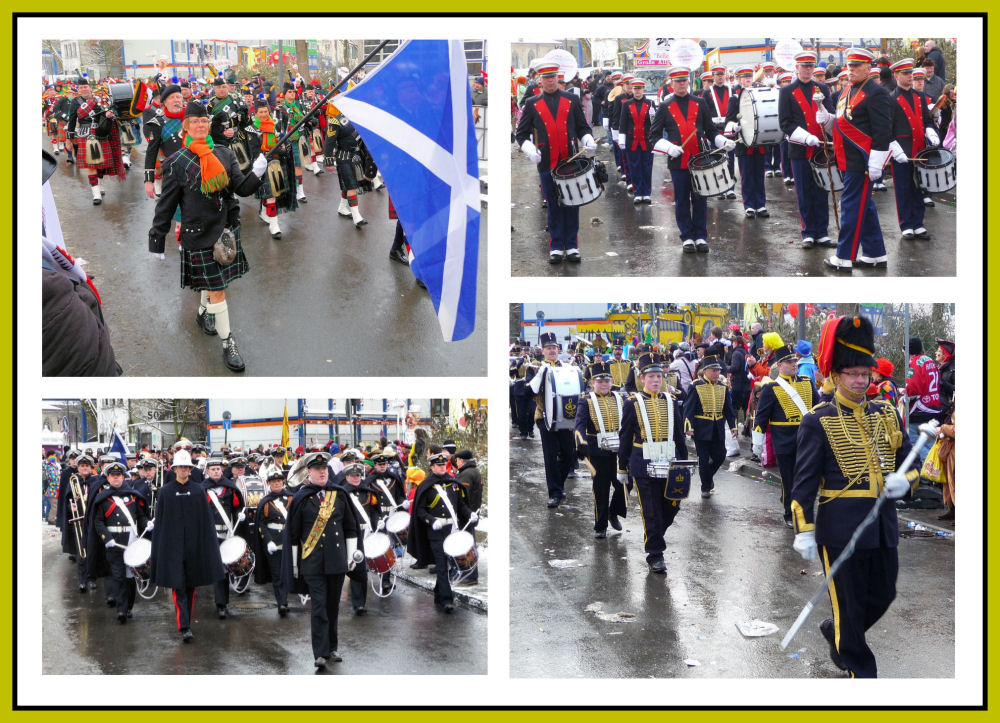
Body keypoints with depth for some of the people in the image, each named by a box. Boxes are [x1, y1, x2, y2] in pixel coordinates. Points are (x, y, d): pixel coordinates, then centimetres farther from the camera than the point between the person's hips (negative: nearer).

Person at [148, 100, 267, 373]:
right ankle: (228, 345, 3)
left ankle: (203, 314, 50)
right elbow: (165, 206, -5)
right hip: (199, 235, -5)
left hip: (226, 229, 5)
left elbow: (241, 189, 2)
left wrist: (256, 175, -19)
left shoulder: (224, 154, 4)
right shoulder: (176, 163, -8)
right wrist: (157, 243, -4)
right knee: (217, 289, -5)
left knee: (214, 280, 20)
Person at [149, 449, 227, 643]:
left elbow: (207, 520, 6)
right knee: (178, 586, -8)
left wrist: (207, 548, 1)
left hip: (194, 545, 2)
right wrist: (158, 550, -1)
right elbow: (159, 520, 3)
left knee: (191, 585, 9)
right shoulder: (165, 491, 1)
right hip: (173, 545, -2)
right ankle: (184, 627, -14)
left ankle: (186, 622, 23)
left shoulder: (198, 491, 4)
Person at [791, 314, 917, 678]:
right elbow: (804, 481, -9)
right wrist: (804, 532, -14)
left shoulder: (886, 414, 9)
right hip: (841, 528, -6)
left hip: (883, 525, 6)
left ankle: (835, 632, 42)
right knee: (849, 604, 4)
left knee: (882, 596, 16)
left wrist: (903, 479, -8)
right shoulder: (818, 421, -8)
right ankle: (859, 671, 19)